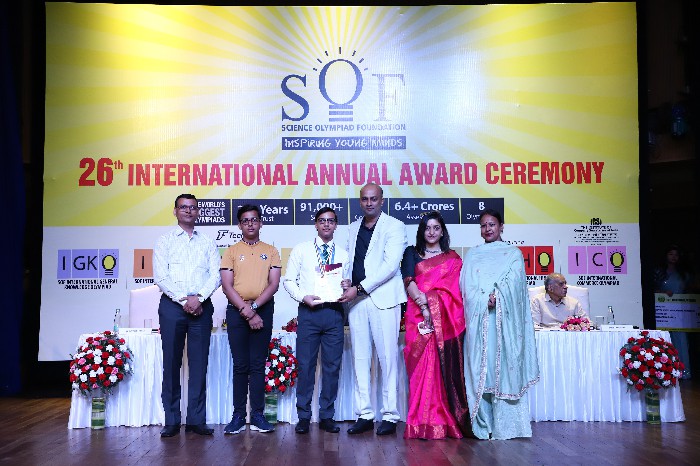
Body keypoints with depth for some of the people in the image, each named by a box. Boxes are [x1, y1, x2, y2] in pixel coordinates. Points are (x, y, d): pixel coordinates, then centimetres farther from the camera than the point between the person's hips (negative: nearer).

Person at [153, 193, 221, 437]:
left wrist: (198, 298, -11)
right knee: (171, 363, 1)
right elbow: (160, 276, -3)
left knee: (199, 363, 1)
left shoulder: (208, 242, 13)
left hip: (201, 306, 2)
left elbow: (215, 275, 4)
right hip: (172, 305, -1)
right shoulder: (165, 241, 7)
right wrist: (183, 299, -12)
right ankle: (171, 420, 8)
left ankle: (197, 420, 7)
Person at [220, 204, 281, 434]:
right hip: (237, 310, 0)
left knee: (258, 364, 2)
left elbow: (274, 284, 1)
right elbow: (227, 286, 0)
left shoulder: (271, 251, 10)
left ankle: (257, 415, 7)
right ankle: (238, 415, 5)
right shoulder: (231, 251, 8)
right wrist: (245, 310, -11)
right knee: (240, 364, 1)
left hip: (263, 309, 0)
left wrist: (254, 306, -11)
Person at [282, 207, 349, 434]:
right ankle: (303, 416, 11)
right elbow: (288, 280, 6)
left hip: (334, 312, 2)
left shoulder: (343, 254, 15)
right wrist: (303, 297, -9)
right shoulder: (301, 249, 9)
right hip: (308, 312, -2)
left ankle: (327, 416, 15)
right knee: (305, 364, 0)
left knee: (332, 365, 4)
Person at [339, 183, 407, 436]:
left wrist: (359, 288, -14)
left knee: (388, 358, -3)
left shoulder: (395, 226, -1)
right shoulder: (353, 228, 18)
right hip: (356, 300, 5)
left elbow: (390, 265, -11)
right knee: (360, 358, 7)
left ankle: (390, 416, 6)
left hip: (383, 299, -5)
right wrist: (346, 281, -2)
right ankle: (365, 414, 14)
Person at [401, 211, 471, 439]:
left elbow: (457, 288, 8)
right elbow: (408, 281, -1)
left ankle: (446, 422, 3)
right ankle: (423, 423, -3)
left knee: (446, 366, -4)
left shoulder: (453, 258, 17)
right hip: (419, 316, -1)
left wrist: (435, 305, -9)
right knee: (423, 366, -6)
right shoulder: (412, 254, 14)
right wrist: (424, 305, -16)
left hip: (446, 318, 1)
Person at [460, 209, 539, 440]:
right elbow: (466, 284, 6)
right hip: (478, 318, 2)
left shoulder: (513, 253, 13)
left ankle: (505, 425, -2)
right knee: (479, 367, -3)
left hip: (504, 319, -2)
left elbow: (512, 282, -2)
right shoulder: (472, 254, 19)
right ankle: (483, 424, 0)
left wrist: (497, 296, -18)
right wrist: (483, 300, -10)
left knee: (504, 365, -6)